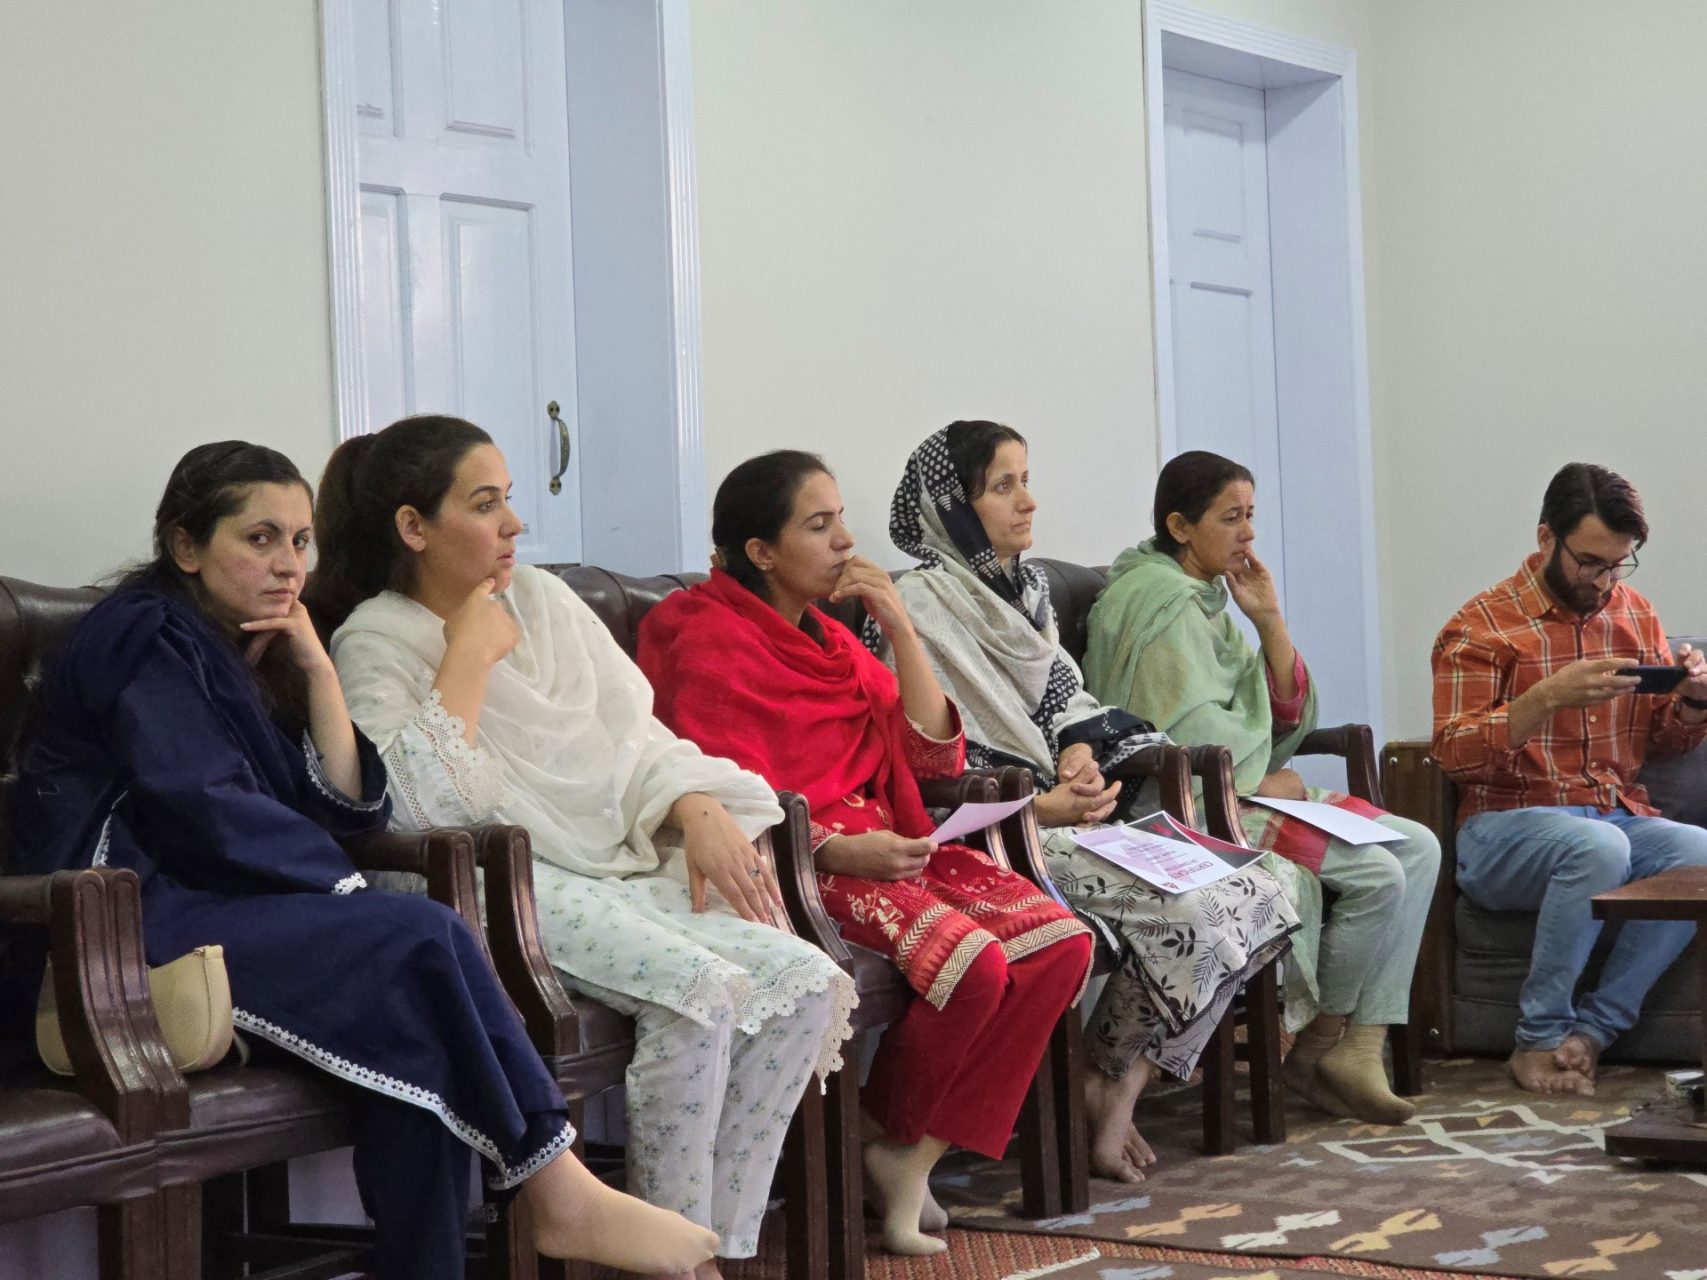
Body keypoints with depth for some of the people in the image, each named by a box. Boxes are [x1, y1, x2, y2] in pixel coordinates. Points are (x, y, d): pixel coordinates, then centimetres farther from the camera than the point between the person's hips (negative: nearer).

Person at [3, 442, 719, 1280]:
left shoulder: (246, 656, 21)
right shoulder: (147, 637, -4)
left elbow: (347, 814, 10)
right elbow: (207, 814, -16)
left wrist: (317, 672, 2)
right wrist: (343, 889, -8)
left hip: (208, 906, 8)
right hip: (133, 921, -8)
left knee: (416, 1022, -21)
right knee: (420, 943, -23)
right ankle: (562, 1201, -20)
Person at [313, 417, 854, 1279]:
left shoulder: (543, 600, 16)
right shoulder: (375, 644, -3)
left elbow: (638, 736, 15)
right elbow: (414, 806, -19)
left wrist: (701, 810, -4)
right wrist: (468, 658, -14)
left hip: (627, 867, 7)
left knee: (807, 982, -14)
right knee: (700, 990, -30)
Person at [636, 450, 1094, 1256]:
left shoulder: (830, 639, 22)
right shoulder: (711, 640, -3)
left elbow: (932, 753, 15)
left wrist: (899, 627, 6)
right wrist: (840, 849, -24)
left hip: (880, 845, 8)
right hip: (794, 858, -8)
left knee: (1062, 944, -13)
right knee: (972, 963, -30)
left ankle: (912, 1163, -14)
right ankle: (887, 1139, -4)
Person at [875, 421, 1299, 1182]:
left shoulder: (1026, 586, 17)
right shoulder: (920, 608, -10)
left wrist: (1081, 743, -2)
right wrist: (1041, 806, -21)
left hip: (1069, 816, 9)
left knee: (1259, 896, -8)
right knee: (1190, 910, -26)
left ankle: (1117, 1091, -5)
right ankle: (1104, 1091, -7)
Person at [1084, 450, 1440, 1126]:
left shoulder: (1207, 597, 20)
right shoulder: (1158, 597, -10)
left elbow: (1287, 718, 17)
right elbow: (1184, 733, -19)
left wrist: (1269, 620, 6)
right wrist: (1264, 780, -7)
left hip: (1248, 791, 10)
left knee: (1418, 849, -2)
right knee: (1378, 874, -20)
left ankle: (1360, 1048, -8)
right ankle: (1318, 1050, -4)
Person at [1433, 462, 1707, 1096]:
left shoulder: (1635, 615, 15)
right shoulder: (1483, 626, -2)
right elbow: (1455, 754, -12)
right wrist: (1550, 697, -24)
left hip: (1617, 818, 5)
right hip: (1506, 826, -5)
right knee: (1599, 847, -38)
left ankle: (1591, 1031, -21)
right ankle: (1540, 1037, -21)